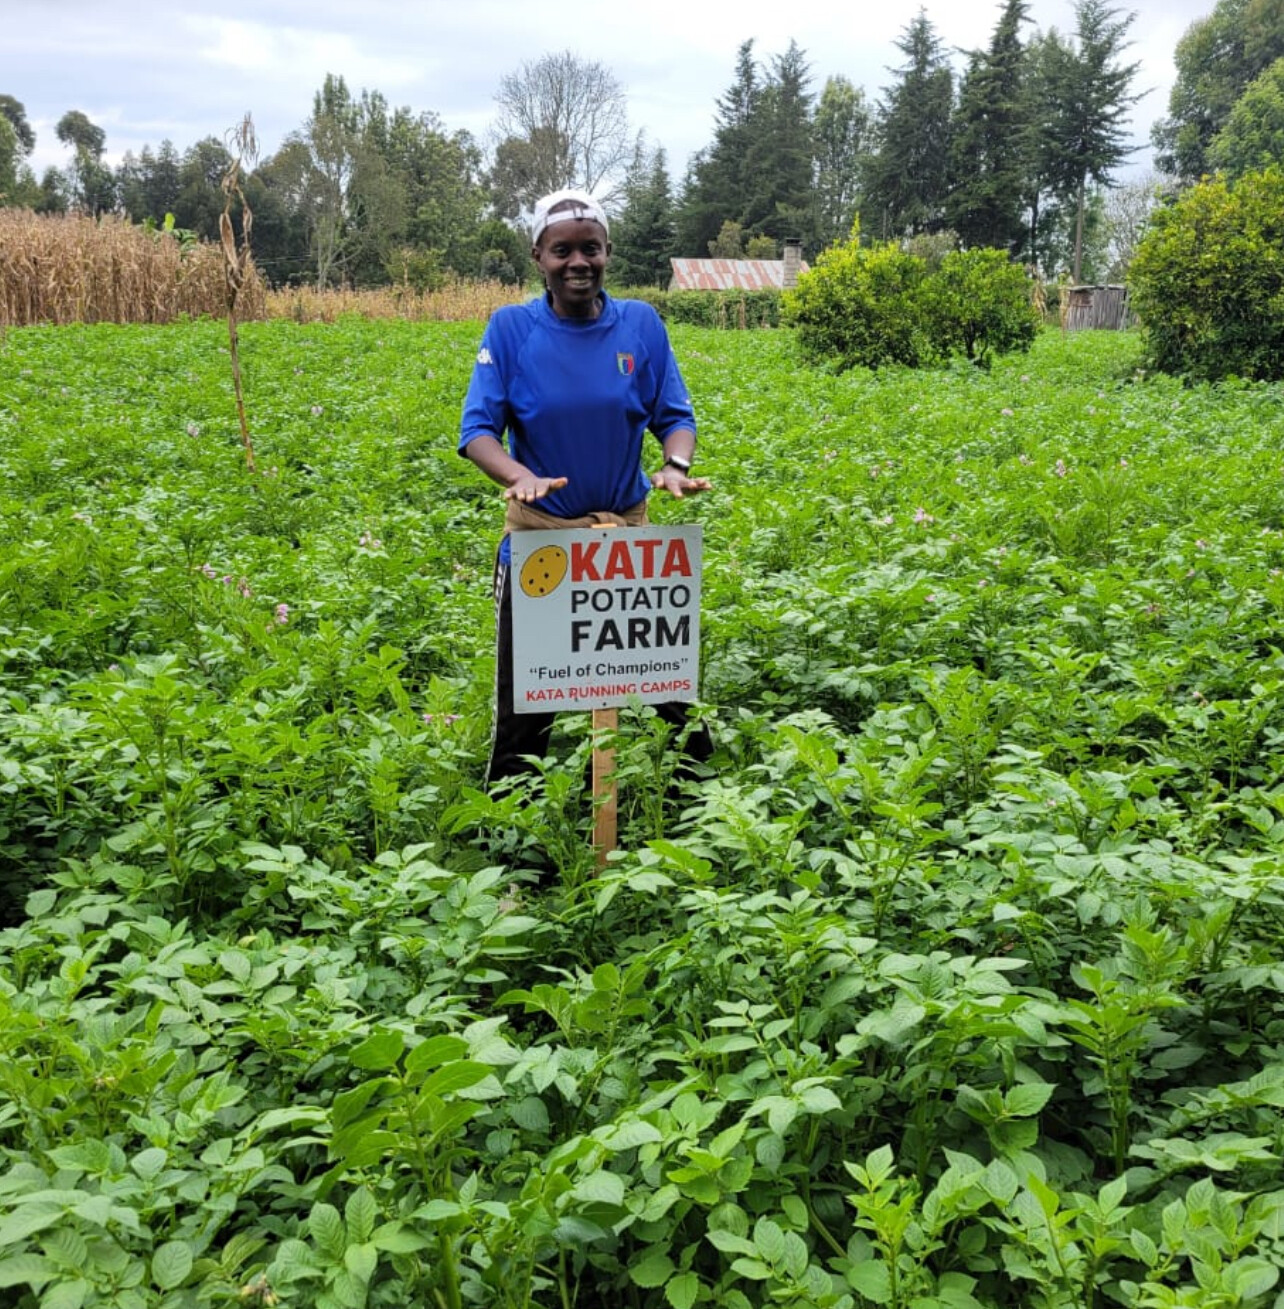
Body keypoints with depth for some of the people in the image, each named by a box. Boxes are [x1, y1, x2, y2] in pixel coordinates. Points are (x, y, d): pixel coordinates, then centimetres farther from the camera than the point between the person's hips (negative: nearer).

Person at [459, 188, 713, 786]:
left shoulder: (641, 323, -1)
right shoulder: (511, 327, -6)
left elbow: (675, 416, 0)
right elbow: (477, 428, -11)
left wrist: (676, 465, -23)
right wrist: (519, 476, -31)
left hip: (627, 528, 1)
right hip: (539, 533, -1)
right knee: (525, 694, 7)